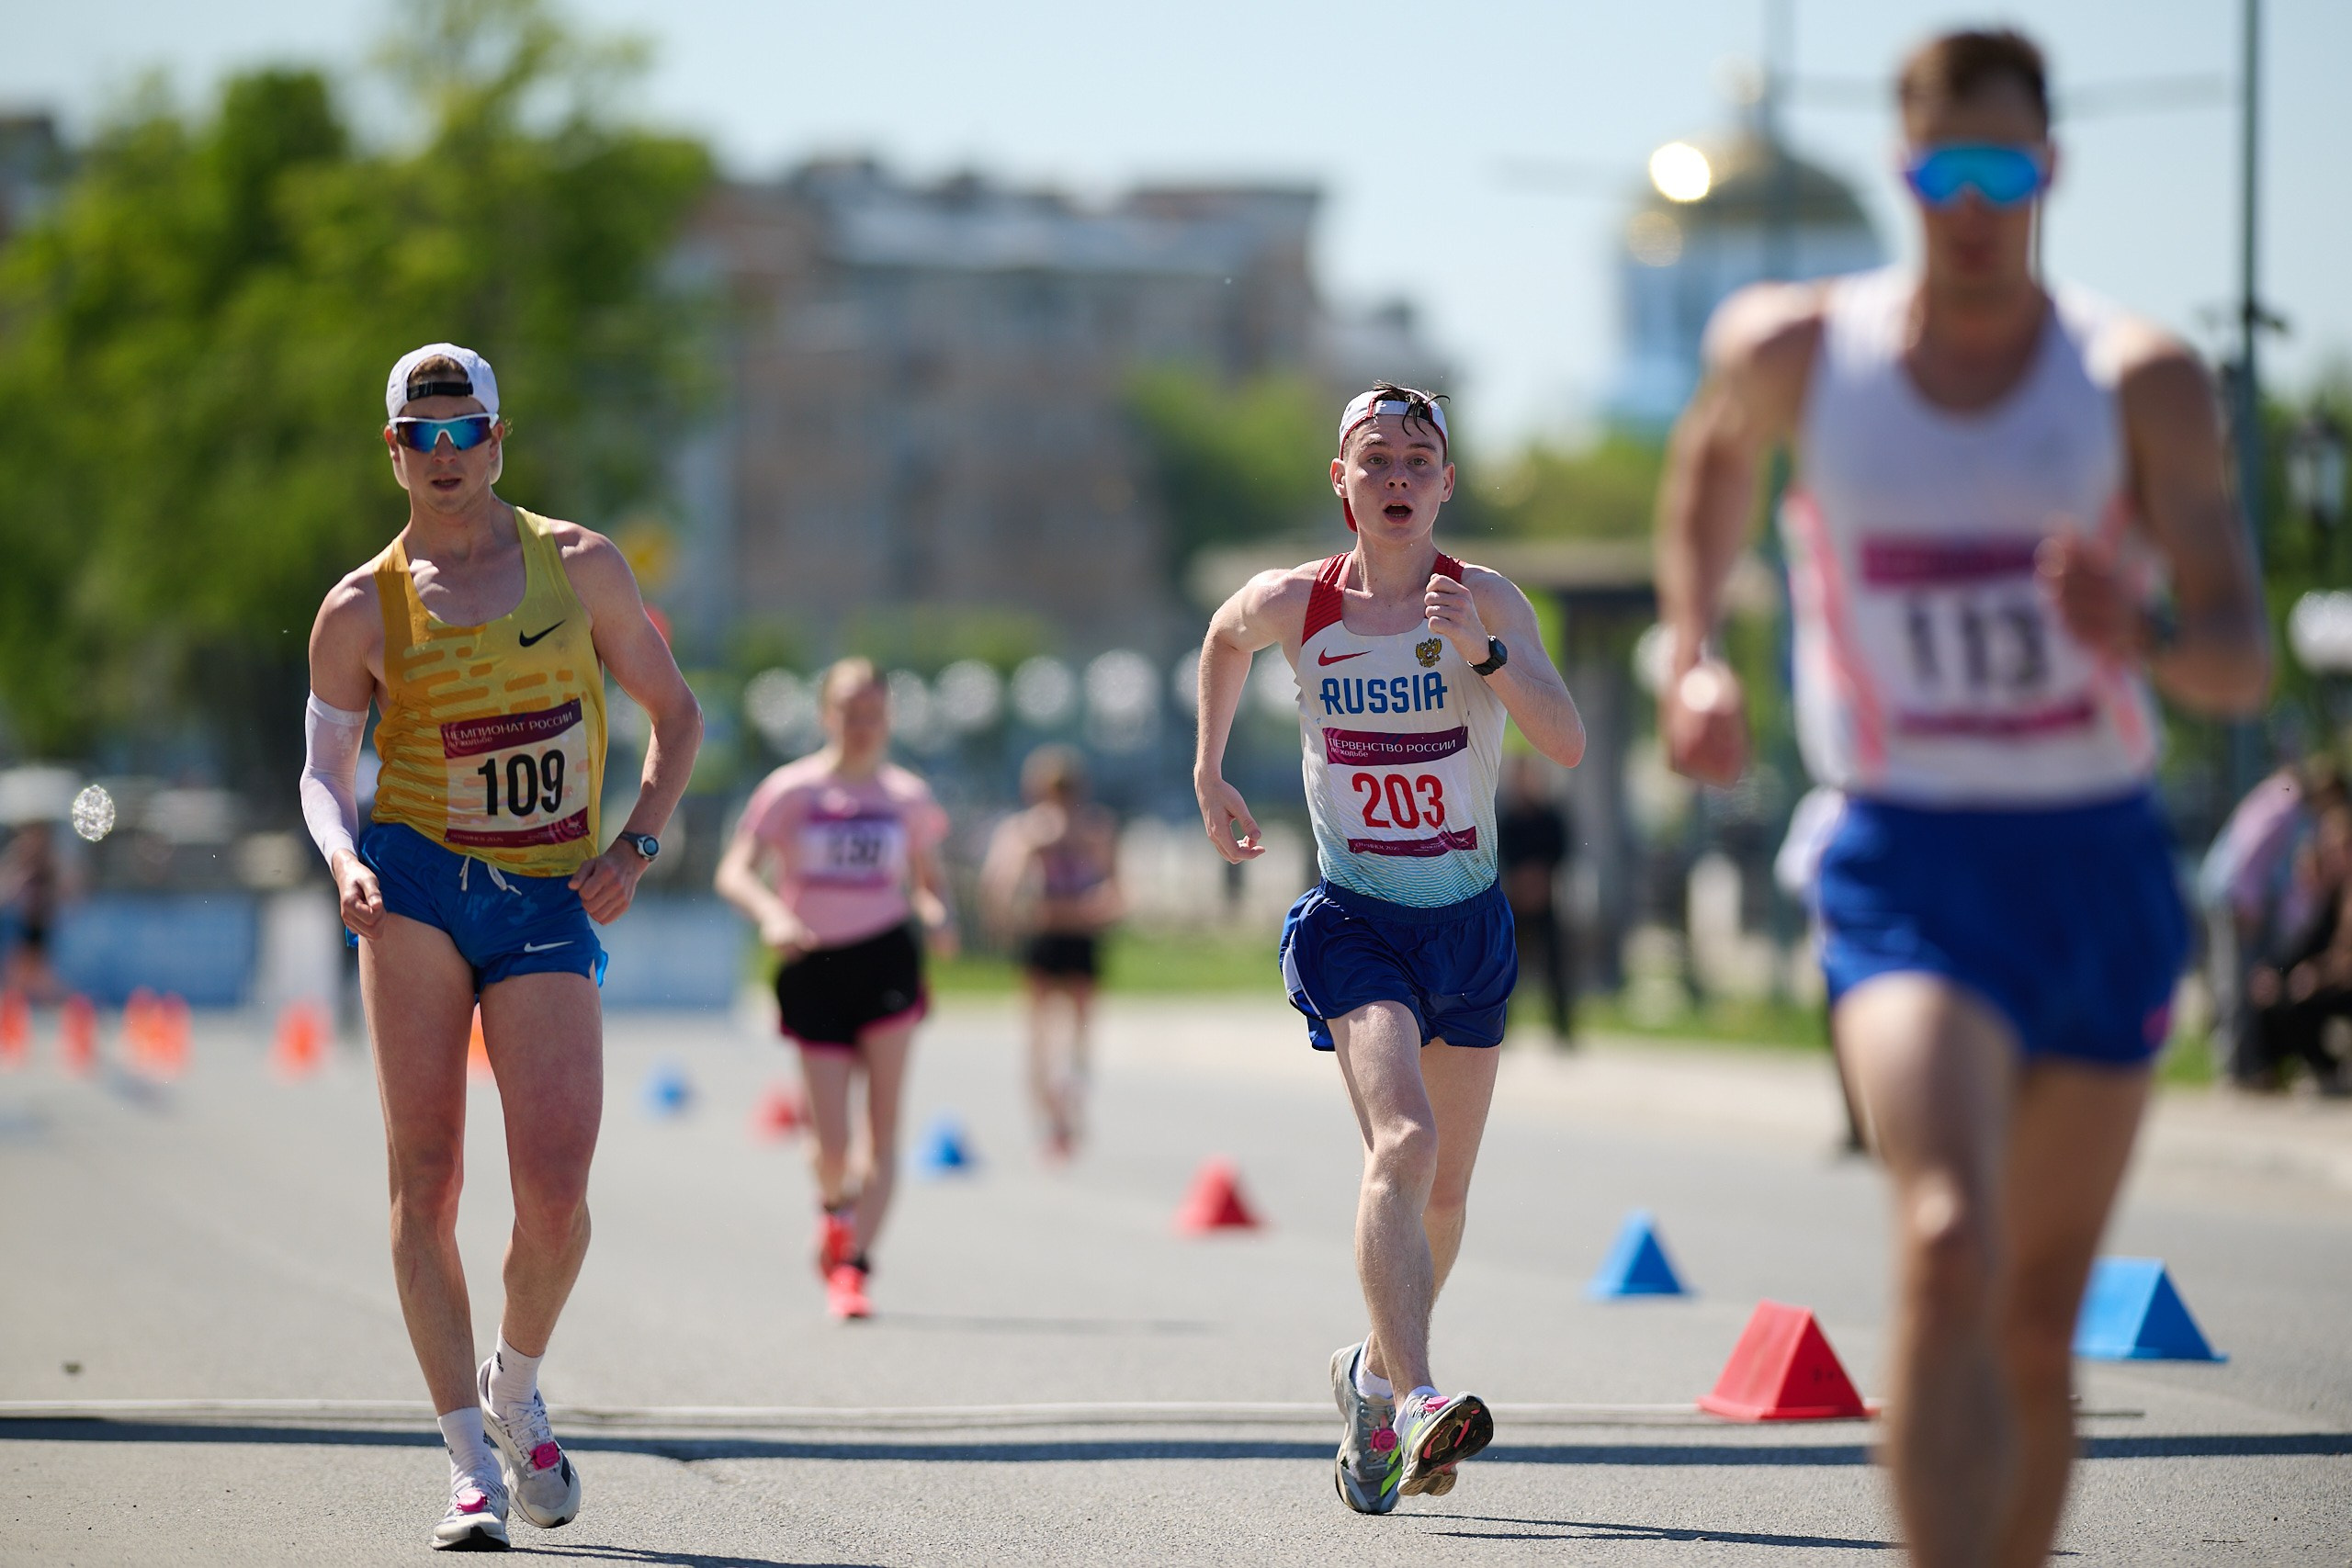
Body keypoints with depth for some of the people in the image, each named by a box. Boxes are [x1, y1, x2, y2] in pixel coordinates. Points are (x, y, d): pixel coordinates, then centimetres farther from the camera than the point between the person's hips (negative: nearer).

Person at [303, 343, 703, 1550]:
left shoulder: (580, 565, 8)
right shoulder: (363, 610, 6)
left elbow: (673, 710, 14)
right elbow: (324, 768, 11)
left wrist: (638, 843, 0)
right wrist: (344, 861, -10)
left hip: (549, 903, 0)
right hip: (419, 885, 0)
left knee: (555, 1196, -11)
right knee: (425, 1178, -7)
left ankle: (514, 1385, 19)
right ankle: (471, 1463, 0)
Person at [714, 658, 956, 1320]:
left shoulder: (907, 797, 8)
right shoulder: (791, 790, 0)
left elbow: (929, 880, 19)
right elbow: (735, 871, -7)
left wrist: (939, 914, -4)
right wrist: (770, 915, -27)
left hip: (886, 958, 1)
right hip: (814, 963, -1)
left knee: (882, 1127, -10)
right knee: (832, 1142, -4)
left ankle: (852, 1266, -6)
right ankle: (833, 1208, 31)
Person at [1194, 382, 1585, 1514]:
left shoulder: (1486, 601, -9)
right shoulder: (1293, 605, -5)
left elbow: (1567, 743, -21)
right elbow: (1224, 638, 20)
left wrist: (1479, 650, -33)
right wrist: (1209, 774, 21)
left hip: (1469, 923, 2)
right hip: (1353, 921, -2)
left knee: (1444, 1185, 13)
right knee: (1402, 1142, -25)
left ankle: (1375, 1372, 39)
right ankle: (1414, 1401, -35)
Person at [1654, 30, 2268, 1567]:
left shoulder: (2143, 382, -3)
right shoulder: (1796, 350, -1)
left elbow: (2243, 663, -6)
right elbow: (1711, 463, 23)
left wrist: (2143, 634, -28)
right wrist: (1694, 658, 11)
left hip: (2101, 866, 2)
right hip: (1910, 868, -2)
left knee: (2038, 1324, 10)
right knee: (1949, 1254, -25)